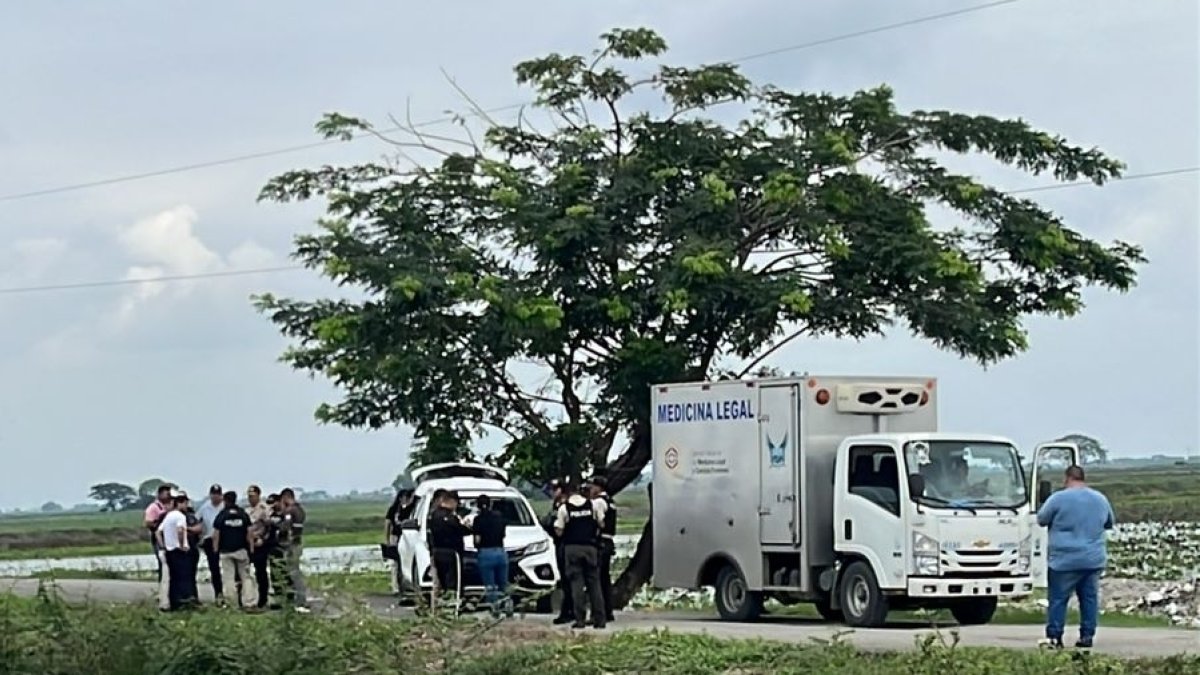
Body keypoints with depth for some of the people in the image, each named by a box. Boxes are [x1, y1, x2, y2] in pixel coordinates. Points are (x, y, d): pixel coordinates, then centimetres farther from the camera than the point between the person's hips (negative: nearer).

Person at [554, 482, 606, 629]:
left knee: (576, 582, 0)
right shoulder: (592, 505, 2)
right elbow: (601, 523, 8)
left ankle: (579, 619, -6)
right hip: (590, 546, 2)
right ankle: (599, 619, 7)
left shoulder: (564, 508, -5)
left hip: (572, 548, -2)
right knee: (594, 582, 8)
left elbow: (559, 531, -4)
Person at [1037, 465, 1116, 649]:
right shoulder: (1100, 499, 9)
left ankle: (1054, 636, 0)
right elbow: (1110, 523, 23)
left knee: (1058, 599, 0)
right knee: (1089, 598, 9)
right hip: (1094, 560, 5)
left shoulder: (1058, 499, -9)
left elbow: (1041, 519, 2)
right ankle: (1087, 636, 8)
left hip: (1065, 561, -5)